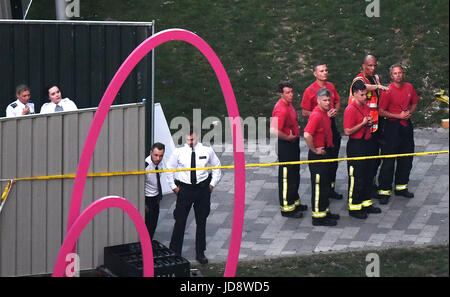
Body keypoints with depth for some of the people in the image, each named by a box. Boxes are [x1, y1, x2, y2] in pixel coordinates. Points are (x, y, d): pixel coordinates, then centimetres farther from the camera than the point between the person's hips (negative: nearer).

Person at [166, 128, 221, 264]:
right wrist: (173, 186, 4)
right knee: (180, 222, -2)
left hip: (203, 189, 1)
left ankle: (200, 253, 22)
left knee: (201, 222, 10)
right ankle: (174, 253, 10)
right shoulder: (179, 152, -6)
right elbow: (170, 169, 8)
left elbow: (217, 167, 12)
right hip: (185, 189, -1)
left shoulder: (207, 150, -3)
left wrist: (212, 184, 6)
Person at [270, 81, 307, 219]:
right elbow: (274, 130, -35)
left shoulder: (288, 104, 7)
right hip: (285, 146, -10)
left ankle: (294, 201, 35)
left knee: (295, 175, 21)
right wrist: (288, 137, -21)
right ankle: (286, 208, 8)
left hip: (293, 143, 10)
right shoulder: (281, 109, -25)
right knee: (286, 176, -1)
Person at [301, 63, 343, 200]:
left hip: (332, 125, 6)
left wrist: (335, 110, -2)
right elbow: (305, 112, -11)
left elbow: (337, 102, 21)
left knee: (333, 160, 11)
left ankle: (331, 188, 24)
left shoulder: (331, 86, 7)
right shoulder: (310, 90, -12)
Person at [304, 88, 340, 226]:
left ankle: (325, 211, 30)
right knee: (319, 185, -3)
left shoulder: (325, 114, 9)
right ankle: (318, 217, 4)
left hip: (325, 153, 10)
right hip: (317, 156, -10)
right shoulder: (316, 115, -21)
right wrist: (314, 150, -21)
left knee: (325, 183, 18)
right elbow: (307, 135, -31)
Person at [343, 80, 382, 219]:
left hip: (366, 143, 9)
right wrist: (363, 123, -19)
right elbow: (347, 131, -22)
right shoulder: (350, 110, -17)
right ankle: (354, 207, 8)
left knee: (366, 176, 16)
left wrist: (370, 123, 3)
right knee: (356, 177, -1)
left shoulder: (366, 106, 10)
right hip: (355, 146, -9)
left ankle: (366, 203, 28)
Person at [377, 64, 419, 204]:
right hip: (393, 126, -6)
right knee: (388, 160, -5)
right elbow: (381, 112, -13)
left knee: (406, 158, 13)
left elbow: (414, 102, 21)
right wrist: (399, 116, -16)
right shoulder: (388, 90, -13)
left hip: (407, 126, 6)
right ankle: (384, 191, 1)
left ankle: (401, 187, 27)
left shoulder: (409, 87, 4)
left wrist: (410, 112, 1)